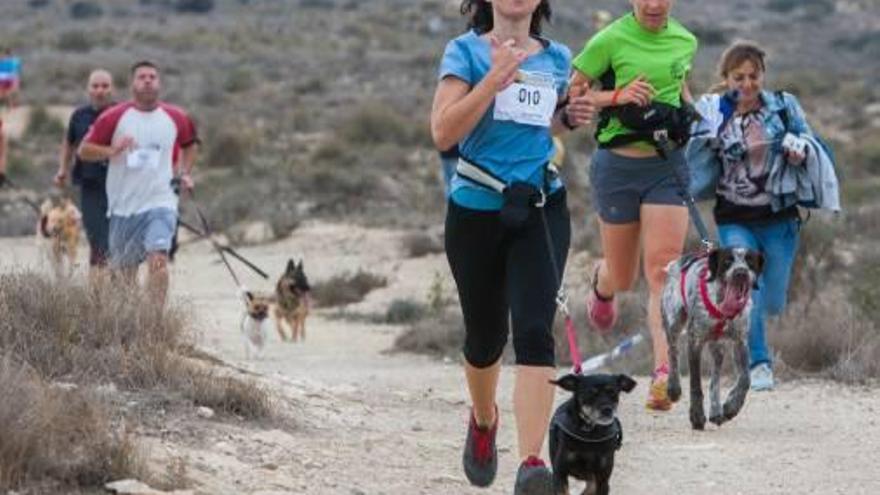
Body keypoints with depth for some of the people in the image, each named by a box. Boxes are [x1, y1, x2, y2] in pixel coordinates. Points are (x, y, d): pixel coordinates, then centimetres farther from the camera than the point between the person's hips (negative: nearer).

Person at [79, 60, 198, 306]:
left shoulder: (176, 118, 5)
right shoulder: (114, 117, -2)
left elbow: (190, 144, 26)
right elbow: (84, 150, 0)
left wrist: (184, 173, 11)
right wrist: (113, 150, -18)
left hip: (160, 201, -1)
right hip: (123, 204, 1)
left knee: (158, 258, -21)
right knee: (124, 268, 9)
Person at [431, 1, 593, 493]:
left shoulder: (557, 59, 9)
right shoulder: (466, 52, -2)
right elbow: (444, 132, -15)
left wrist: (570, 117, 5)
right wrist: (495, 78, -22)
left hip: (541, 210, 1)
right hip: (477, 212, -1)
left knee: (535, 331, -17)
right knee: (486, 336, 13)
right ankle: (484, 421, 45)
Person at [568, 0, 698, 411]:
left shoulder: (685, 42, 6)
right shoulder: (610, 41, -10)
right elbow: (570, 94, -6)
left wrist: (687, 111, 7)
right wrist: (616, 96, -20)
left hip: (667, 165, 2)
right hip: (619, 165, -2)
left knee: (662, 270, -11)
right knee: (623, 277, 10)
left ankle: (663, 372, -16)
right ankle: (601, 282, 49)